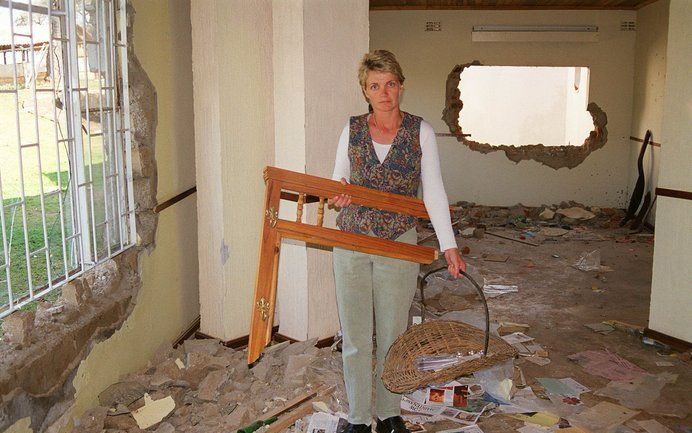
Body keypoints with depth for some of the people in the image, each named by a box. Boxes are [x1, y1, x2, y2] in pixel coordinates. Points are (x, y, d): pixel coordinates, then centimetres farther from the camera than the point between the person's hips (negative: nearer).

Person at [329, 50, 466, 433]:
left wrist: (448, 245, -12)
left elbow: (433, 191, -5)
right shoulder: (352, 129, 3)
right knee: (355, 338, 7)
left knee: (392, 336, 11)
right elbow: (338, 179, 11)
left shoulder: (420, 131, -2)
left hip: (399, 244, -1)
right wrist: (338, 195, -13)